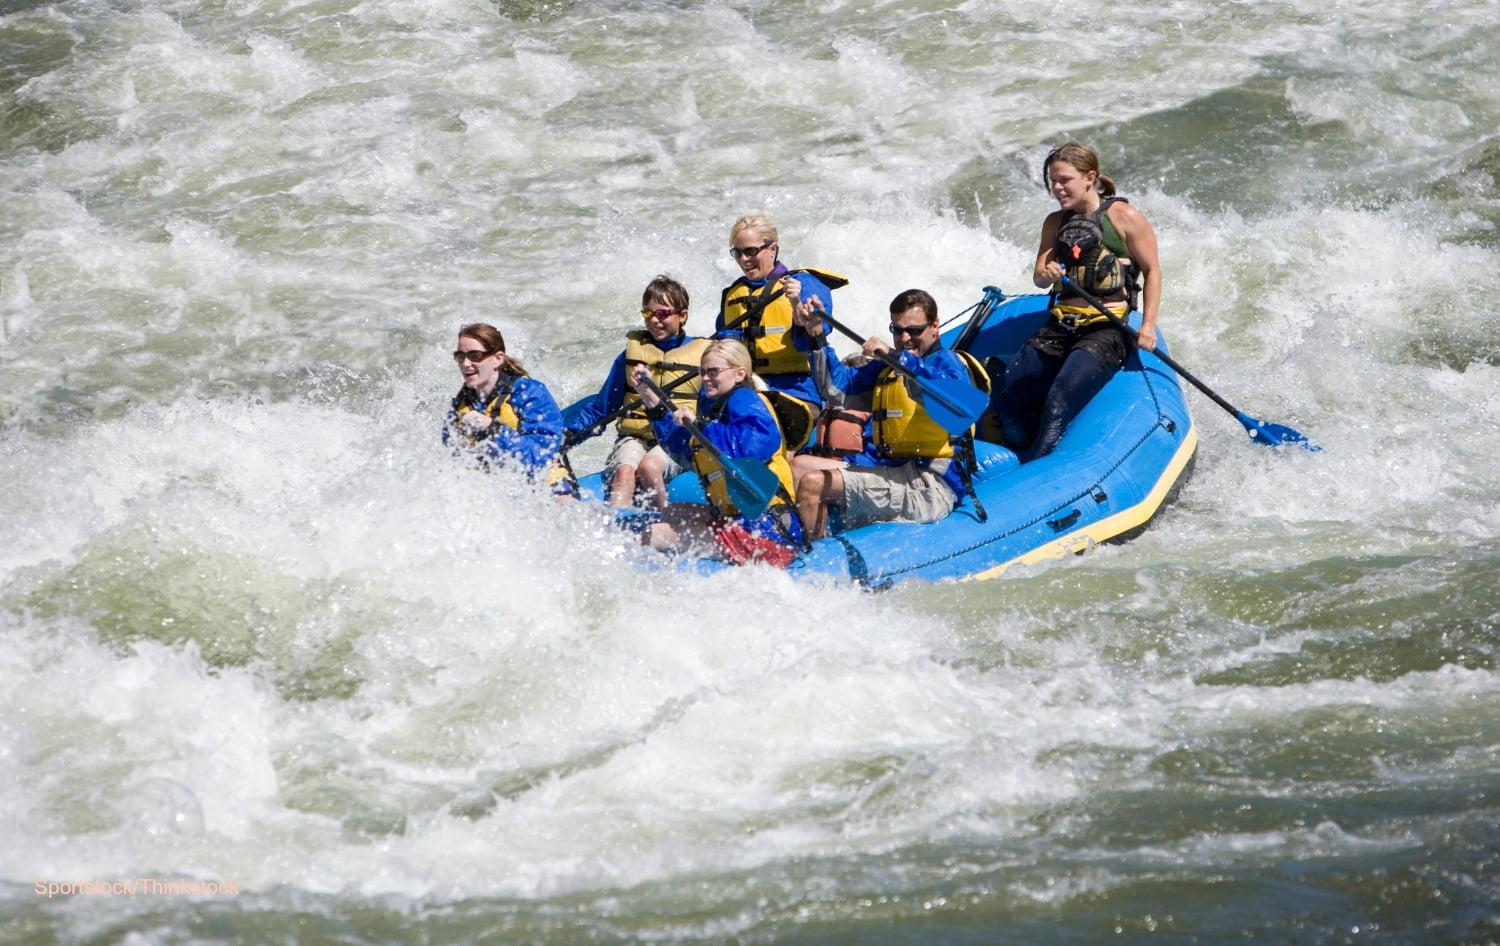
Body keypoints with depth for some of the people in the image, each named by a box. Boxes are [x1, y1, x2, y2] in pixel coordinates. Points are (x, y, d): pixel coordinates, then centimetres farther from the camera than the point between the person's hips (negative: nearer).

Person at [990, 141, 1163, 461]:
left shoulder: (1124, 217, -1)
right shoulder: (1055, 223, 15)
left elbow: (1152, 271, 2)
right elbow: (1039, 276, 9)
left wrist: (1148, 325, -9)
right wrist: (1046, 273, -17)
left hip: (1107, 328, -6)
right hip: (1060, 326, 6)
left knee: (1060, 400, -29)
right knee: (1008, 400, -13)